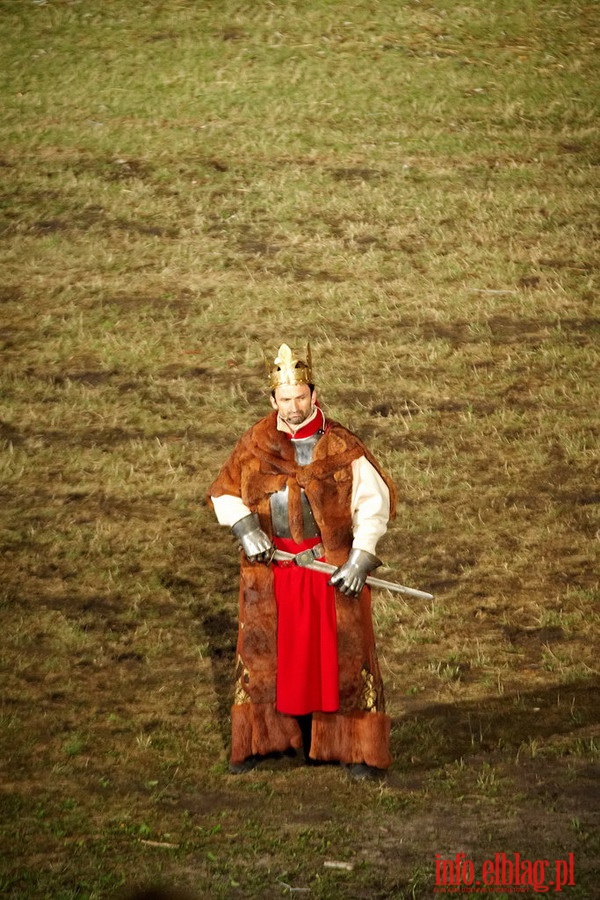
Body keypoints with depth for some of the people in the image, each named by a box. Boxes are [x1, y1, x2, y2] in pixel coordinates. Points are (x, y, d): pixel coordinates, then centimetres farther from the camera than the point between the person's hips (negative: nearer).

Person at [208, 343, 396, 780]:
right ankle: (254, 742, 21)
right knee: (262, 651, 9)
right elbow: (224, 492, 11)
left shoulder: (341, 447, -8)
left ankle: (359, 749, 5)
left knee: (340, 652, -1)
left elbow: (374, 503, -6)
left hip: (330, 567, -3)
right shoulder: (255, 446, 0)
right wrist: (244, 527, -8)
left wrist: (361, 559, -14)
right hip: (270, 567, 3)